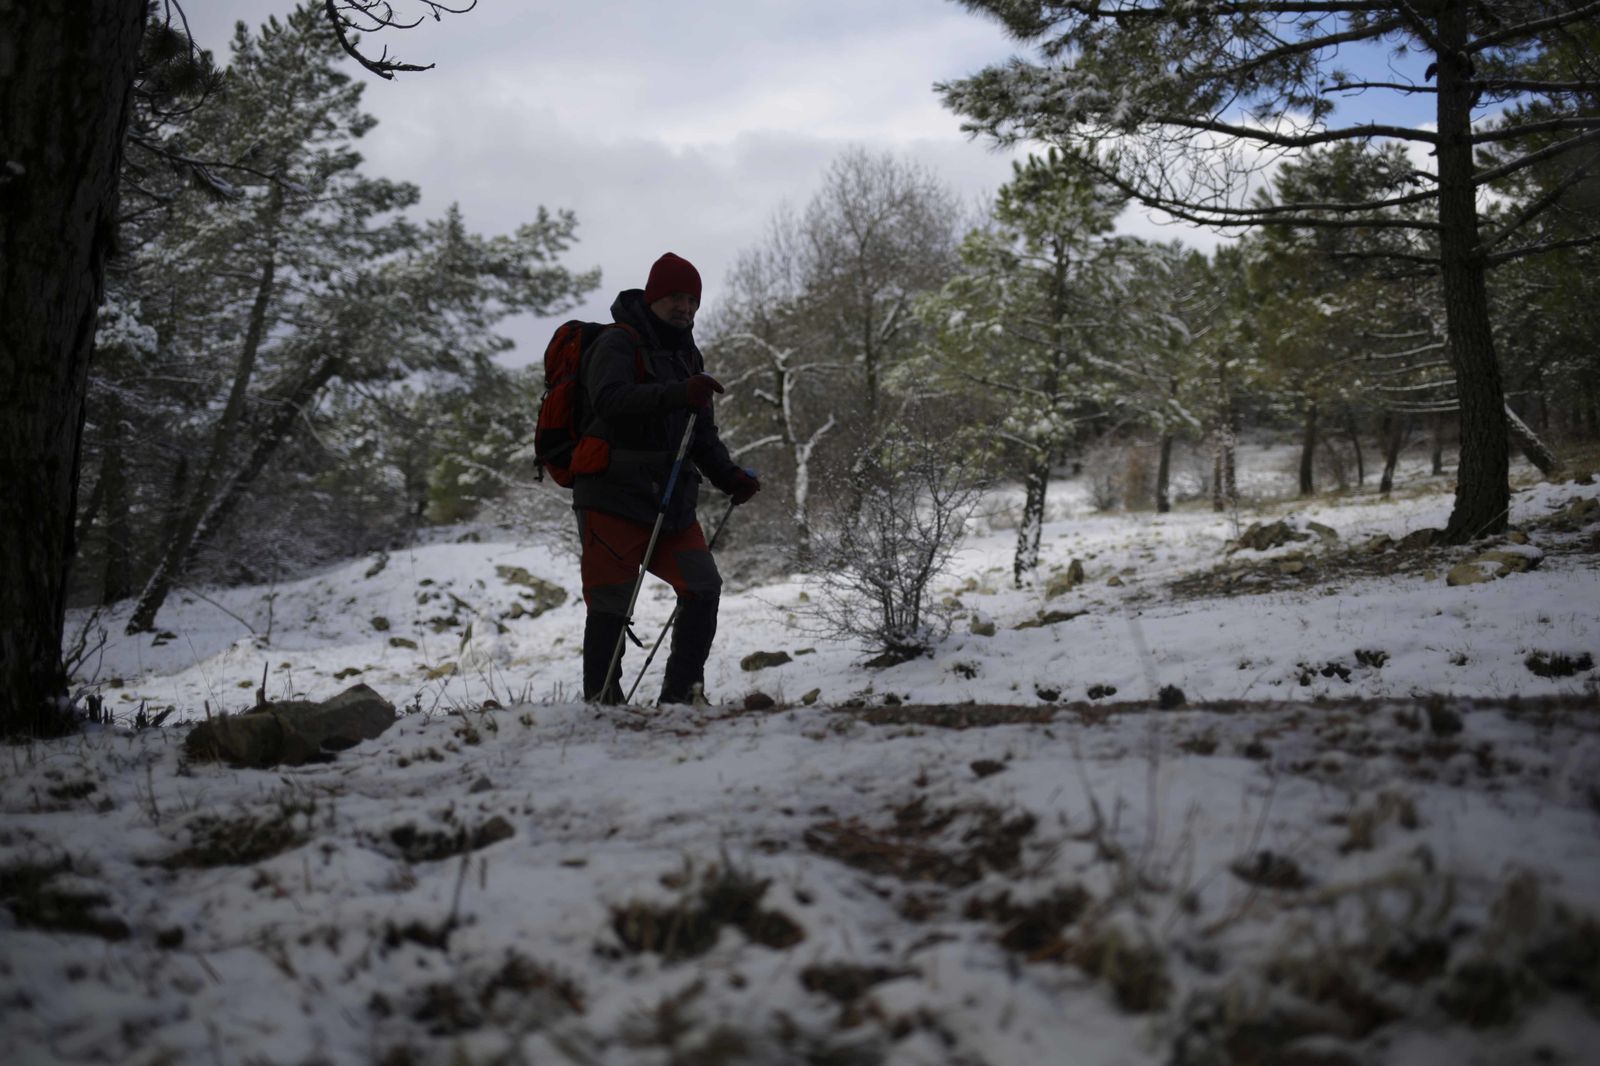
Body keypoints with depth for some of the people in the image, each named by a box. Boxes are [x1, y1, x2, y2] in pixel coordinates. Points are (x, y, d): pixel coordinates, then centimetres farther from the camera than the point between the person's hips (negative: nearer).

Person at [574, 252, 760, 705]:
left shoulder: (687, 355, 19)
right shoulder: (617, 344, -5)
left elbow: (701, 434, 26)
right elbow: (608, 400, -27)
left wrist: (729, 476, 11)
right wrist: (676, 394, -37)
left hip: (672, 502, 7)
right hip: (614, 497, -7)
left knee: (703, 587, -1)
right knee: (611, 604, -6)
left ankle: (681, 693, 7)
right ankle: (601, 700, 4)